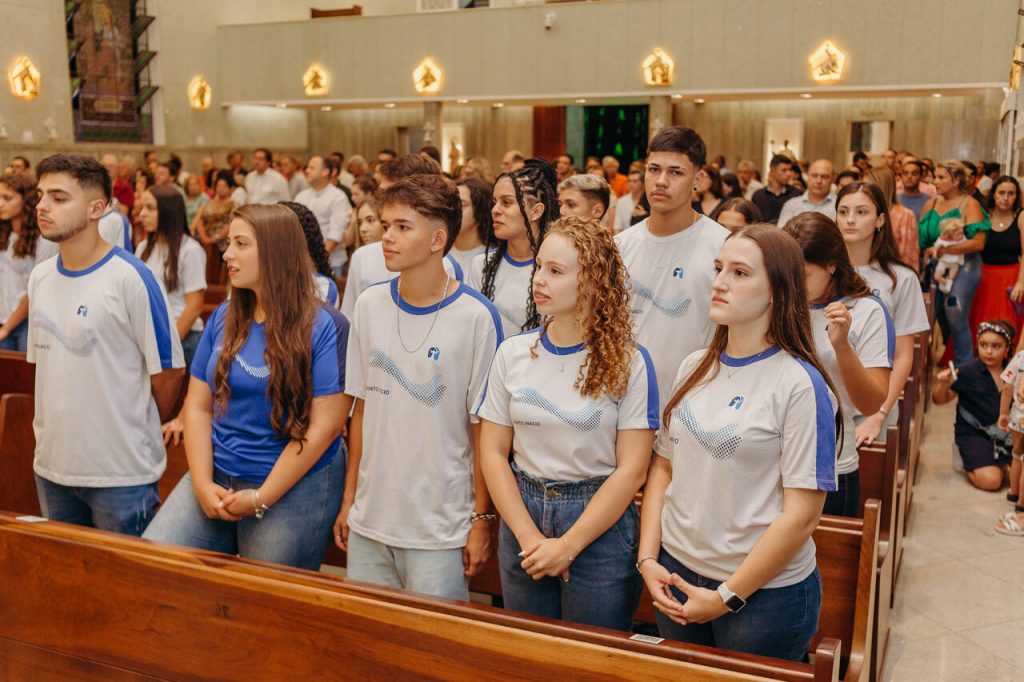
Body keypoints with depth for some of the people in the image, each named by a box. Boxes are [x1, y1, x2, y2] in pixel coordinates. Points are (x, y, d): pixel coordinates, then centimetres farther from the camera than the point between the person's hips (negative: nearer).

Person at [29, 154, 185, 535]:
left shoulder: (130, 279, -15)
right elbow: (41, 359, 16)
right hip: (51, 463, 6)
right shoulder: (40, 278, 6)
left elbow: (168, 371, -10)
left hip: (122, 472, -6)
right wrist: (51, 427, 11)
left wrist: (139, 432, 2)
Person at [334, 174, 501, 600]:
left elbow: (484, 427, -8)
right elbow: (362, 407, 9)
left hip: (441, 531, -4)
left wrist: (482, 519, -7)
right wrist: (349, 497, 10)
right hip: (369, 520, 5)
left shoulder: (475, 316, -12)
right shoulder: (369, 305, 3)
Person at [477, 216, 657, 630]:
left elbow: (631, 470, -11)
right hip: (522, 515, 3)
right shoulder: (512, 354, 0)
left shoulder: (628, 362, -10)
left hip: (601, 528, -3)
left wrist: (567, 545, -14)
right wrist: (529, 537, -9)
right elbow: (493, 452, 0)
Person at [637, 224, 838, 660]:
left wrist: (727, 596, -14)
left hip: (765, 591, -5)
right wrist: (648, 559, -1)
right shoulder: (695, 367, 3)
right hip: (675, 574, 5)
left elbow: (802, 514, -17)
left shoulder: (800, 385, -15)